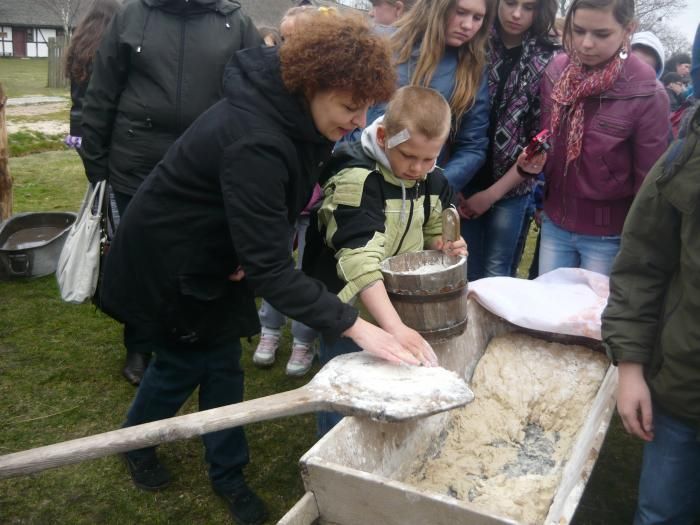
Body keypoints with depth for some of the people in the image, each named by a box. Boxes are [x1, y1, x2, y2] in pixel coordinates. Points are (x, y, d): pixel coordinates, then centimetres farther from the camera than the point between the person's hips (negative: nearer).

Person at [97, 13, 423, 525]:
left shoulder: (298, 113, -9)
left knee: (223, 364, 11)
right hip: (167, 265, -7)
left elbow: (268, 214, 6)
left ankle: (228, 473, 28)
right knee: (183, 363, 10)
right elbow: (270, 267, -39)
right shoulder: (255, 141, -37)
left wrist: (254, 254, -12)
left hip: (216, 253, 7)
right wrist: (354, 325, -40)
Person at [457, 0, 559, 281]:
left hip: (512, 187, -1)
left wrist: (494, 192, -7)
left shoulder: (547, 61, -3)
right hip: (466, 181, 1)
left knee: (496, 275, 6)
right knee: (466, 272, 9)